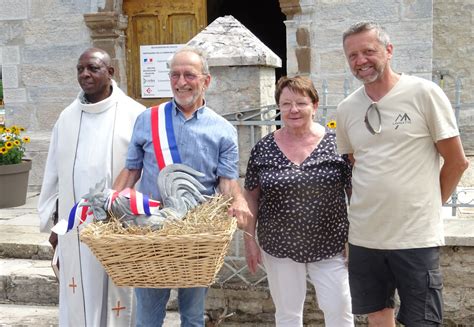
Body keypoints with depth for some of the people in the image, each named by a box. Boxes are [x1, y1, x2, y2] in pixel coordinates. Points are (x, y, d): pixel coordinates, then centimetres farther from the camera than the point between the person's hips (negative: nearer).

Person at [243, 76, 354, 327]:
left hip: (330, 246, -1)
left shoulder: (336, 143, -6)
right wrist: (249, 240, 3)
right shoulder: (263, 149, -1)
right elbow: (251, 196, 5)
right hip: (280, 247, 2)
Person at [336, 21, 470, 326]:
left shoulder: (424, 93, -8)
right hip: (364, 236, 5)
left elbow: (456, 161, -3)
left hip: (416, 237, -4)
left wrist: (429, 205, 4)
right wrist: (371, 203, 8)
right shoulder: (347, 109, 5)